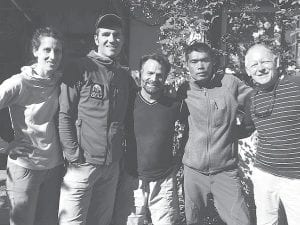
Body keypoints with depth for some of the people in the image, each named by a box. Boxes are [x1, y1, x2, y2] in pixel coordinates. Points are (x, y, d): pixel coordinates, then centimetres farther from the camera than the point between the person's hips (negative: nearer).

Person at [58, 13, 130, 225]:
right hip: (82, 163, -5)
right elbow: (64, 115, -10)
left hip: (112, 166, 5)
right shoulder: (80, 69, -6)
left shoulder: (124, 75, 10)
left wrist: (121, 151, 8)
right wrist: (74, 157, -14)